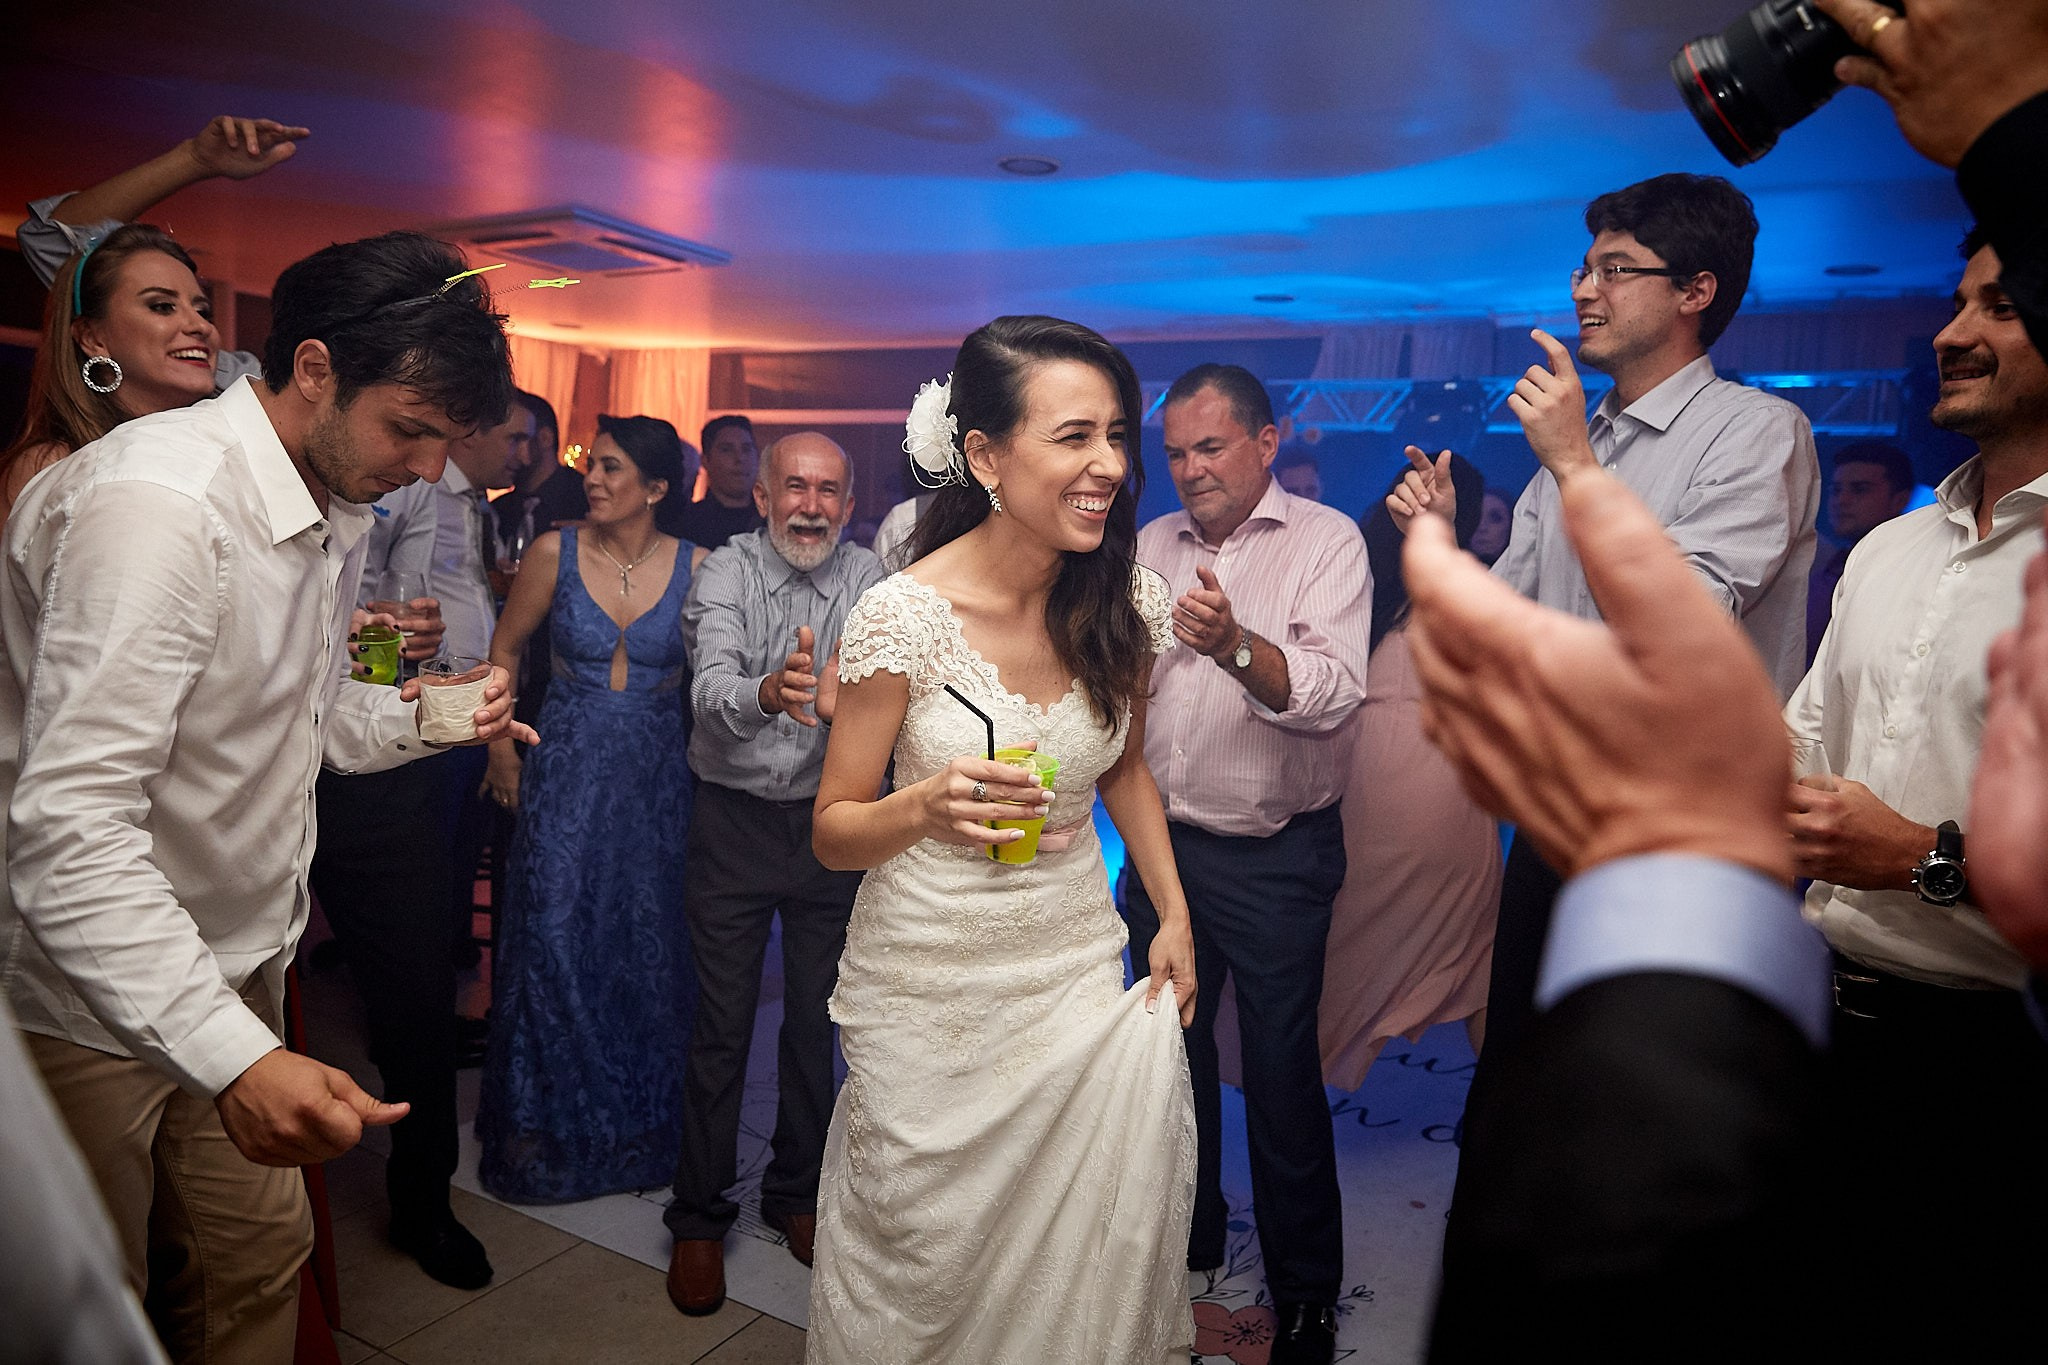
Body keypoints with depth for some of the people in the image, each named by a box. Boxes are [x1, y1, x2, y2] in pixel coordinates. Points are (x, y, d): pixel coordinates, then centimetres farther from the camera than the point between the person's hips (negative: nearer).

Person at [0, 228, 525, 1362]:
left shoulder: (334, 511, 4)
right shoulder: (153, 502, -27)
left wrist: (415, 716, -7)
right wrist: (232, 1055, -40)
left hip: (229, 971, 8)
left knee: (259, 1264, 17)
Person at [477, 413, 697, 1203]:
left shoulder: (695, 566, -5)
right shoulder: (555, 553, -4)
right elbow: (506, 648, 8)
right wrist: (500, 748, 6)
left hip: (656, 779, 0)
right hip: (566, 772, 0)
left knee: (649, 944, 8)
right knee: (554, 938, 3)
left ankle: (640, 1121, 30)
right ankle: (550, 1122, 25)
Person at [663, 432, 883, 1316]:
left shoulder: (868, 583, -3)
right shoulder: (725, 574, -7)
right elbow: (710, 690, -24)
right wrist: (767, 693, -46)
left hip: (833, 821, 2)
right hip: (736, 820, -1)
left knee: (818, 1018, 13)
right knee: (721, 1023, 5)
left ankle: (797, 1191, 34)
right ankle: (699, 1216, 24)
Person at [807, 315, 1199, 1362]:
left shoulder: (1124, 603, -6)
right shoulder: (904, 616, -20)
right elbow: (832, 832, -11)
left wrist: (1172, 911, 5)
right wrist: (928, 809, -30)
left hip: (1082, 963, 4)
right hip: (931, 987, -3)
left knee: (1091, 1260, 10)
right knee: (926, 1272, 13)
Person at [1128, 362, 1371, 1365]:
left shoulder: (1327, 541, -9)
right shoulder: (1152, 545, 7)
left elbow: (1332, 690, -24)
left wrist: (1236, 645, -40)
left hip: (1276, 858, -5)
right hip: (1163, 843, 5)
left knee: (1280, 1070, 4)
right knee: (1170, 1049, 18)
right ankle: (1185, 1241, 39)